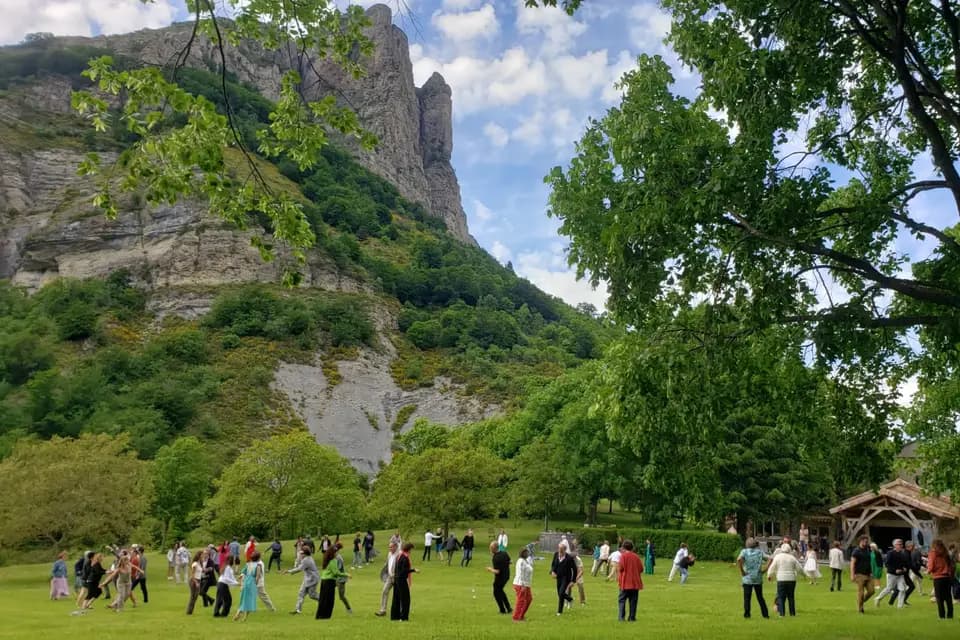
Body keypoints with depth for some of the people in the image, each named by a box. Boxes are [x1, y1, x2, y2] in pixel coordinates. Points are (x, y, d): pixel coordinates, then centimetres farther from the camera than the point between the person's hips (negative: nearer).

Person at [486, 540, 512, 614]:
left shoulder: (495, 558, -28)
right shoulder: (504, 553, -5)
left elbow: (497, 571, -29)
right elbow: (509, 562, 11)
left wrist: (490, 569, -13)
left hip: (500, 578, -7)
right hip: (507, 576, 8)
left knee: (496, 593, 15)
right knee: (500, 591, 27)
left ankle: (503, 610, 22)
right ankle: (508, 608, 25)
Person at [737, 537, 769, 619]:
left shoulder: (744, 551, -3)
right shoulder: (760, 552, 7)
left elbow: (739, 560, -22)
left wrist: (742, 571, -13)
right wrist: (764, 570, 4)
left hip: (747, 578, -3)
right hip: (758, 578, 3)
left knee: (747, 598, 3)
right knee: (760, 597, 14)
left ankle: (747, 614, 0)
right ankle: (765, 614, 14)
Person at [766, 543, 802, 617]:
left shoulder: (777, 557, 0)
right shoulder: (792, 557, 4)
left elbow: (772, 568, 2)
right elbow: (800, 569, 7)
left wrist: (769, 576, 18)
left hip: (781, 580, -2)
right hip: (791, 580, 2)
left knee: (781, 597, 2)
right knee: (791, 597, 13)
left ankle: (781, 613, -6)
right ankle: (793, 613, 13)